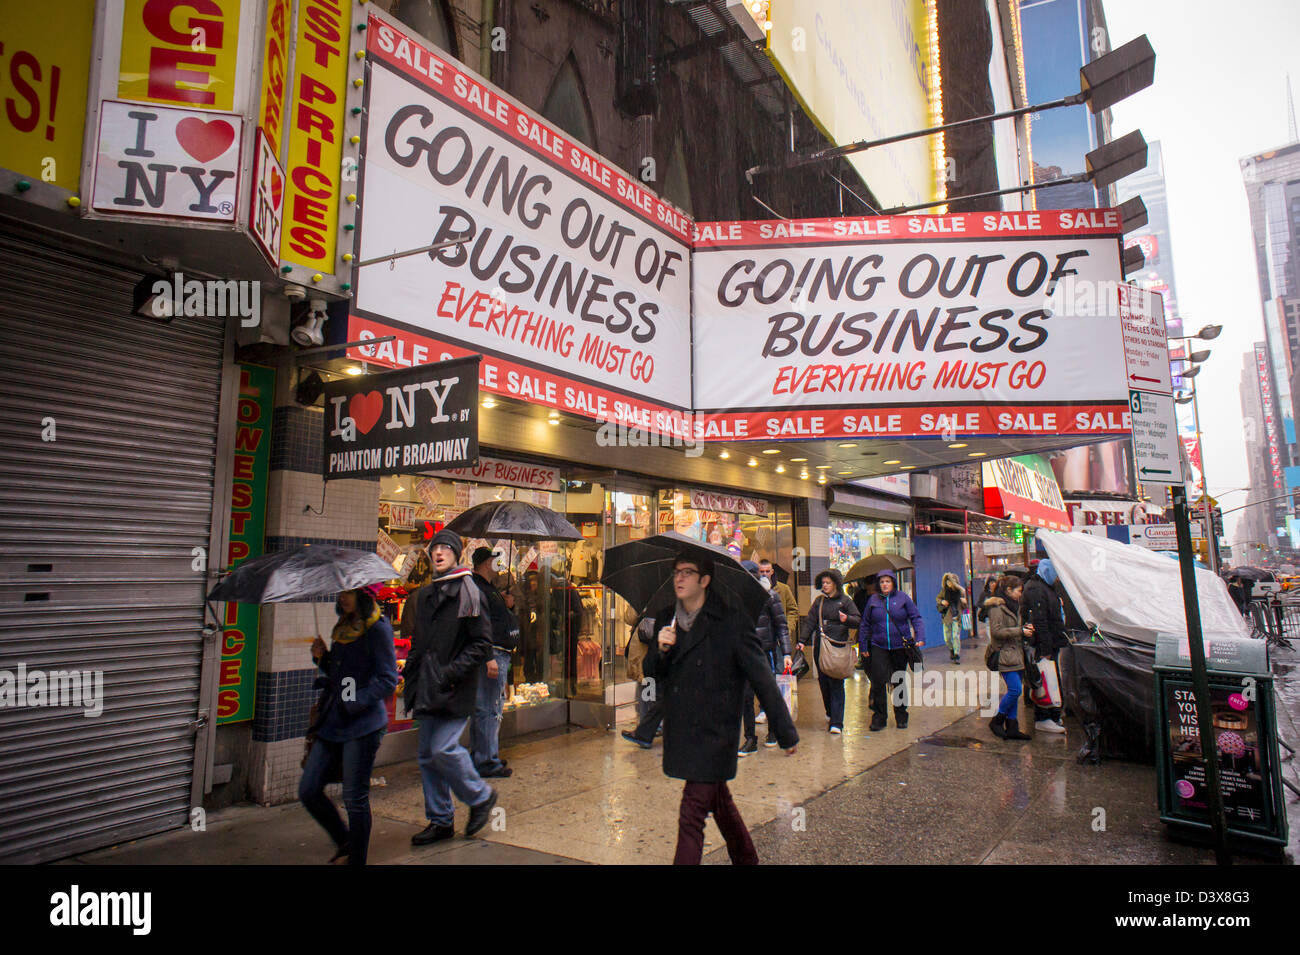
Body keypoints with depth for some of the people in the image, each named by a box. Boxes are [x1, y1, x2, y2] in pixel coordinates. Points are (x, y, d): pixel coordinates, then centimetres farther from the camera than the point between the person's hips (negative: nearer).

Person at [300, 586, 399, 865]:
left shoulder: (378, 628, -11)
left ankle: (357, 858, 18)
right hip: (333, 722, 8)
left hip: (362, 725, -8)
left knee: (355, 798, 0)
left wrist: (354, 702, -21)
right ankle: (345, 843, 30)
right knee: (308, 791, 9)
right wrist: (322, 657, 3)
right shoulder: (343, 627, 13)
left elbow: (388, 680, -14)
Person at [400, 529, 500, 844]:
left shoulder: (467, 592, -8)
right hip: (427, 688, 7)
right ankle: (440, 821, 22)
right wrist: (411, 668, 9)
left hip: (455, 688, -7)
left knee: (443, 749, -12)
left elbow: (482, 643, -11)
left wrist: (452, 672, -17)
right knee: (426, 754, 9)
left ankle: (480, 797, 13)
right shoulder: (425, 595, 14)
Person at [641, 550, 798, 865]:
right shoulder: (664, 620, 5)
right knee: (719, 802, 23)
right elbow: (652, 673, 9)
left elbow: (762, 678, -8)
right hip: (679, 730, 6)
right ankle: (745, 857, 46)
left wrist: (786, 732, -6)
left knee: (692, 814, -7)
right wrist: (661, 649, -14)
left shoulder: (732, 621, -12)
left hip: (713, 733, -6)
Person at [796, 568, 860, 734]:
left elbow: (858, 620, 3)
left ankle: (836, 722, -4)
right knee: (823, 681, 9)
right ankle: (830, 712, 29)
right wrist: (802, 640, 2)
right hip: (820, 646, 4)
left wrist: (847, 619, -19)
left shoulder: (845, 601, 3)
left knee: (836, 683, -6)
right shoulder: (819, 601, 13)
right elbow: (810, 621, 11)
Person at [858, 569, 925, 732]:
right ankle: (879, 717, 2)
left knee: (899, 682, 9)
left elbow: (916, 618, 1)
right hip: (878, 647, 0)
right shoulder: (873, 600, 5)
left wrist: (920, 637, -12)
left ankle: (901, 717, 24)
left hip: (900, 647, 0)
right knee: (878, 681, -9)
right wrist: (862, 645, 9)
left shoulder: (903, 598, 1)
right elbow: (865, 624, 11)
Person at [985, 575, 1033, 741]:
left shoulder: (1013, 606, 19)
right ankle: (997, 721, 2)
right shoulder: (997, 606, -11)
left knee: (1014, 691, 8)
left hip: (1016, 654, 9)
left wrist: (1024, 627, 10)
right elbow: (997, 631, -19)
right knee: (1015, 689, -13)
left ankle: (1011, 728, 13)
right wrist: (1021, 631, -15)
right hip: (1005, 654, -9)